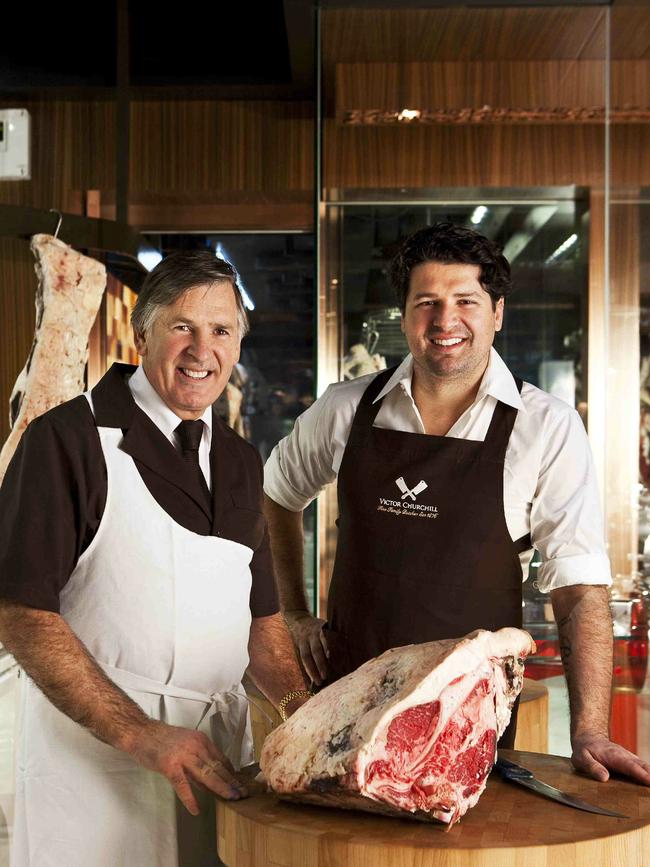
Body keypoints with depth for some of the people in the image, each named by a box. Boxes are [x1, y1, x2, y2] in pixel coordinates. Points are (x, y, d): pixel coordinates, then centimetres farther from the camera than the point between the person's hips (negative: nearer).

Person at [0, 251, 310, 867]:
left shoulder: (238, 461, 10)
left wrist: (305, 712, -3)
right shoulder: (70, 438, -10)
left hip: (217, 759, 6)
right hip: (91, 759, -5)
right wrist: (140, 734, -20)